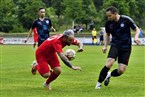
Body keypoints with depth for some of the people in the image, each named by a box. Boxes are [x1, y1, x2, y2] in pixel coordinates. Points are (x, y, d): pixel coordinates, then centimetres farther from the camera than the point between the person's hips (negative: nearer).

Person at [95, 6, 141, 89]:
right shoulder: (108, 23, -2)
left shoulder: (126, 20, -11)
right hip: (115, 46, 1)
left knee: (121, 71, -8)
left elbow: (137, 29, -1)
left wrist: (136, 37, -20)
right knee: (109, 63, -24)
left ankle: (110, 75, 25)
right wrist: (105, 46, 7)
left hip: (126, 48, -1)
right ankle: (99, 83, -10)